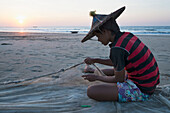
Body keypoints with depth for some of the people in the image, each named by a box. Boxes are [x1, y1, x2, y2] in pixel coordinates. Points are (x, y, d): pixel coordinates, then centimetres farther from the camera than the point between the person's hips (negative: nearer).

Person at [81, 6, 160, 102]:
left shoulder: (117, 48, -25)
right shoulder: (127, 36, 2)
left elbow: (119, 79, -15)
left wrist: (97, 77, -2)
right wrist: (95, 60, 16)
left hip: (141, 91, -9)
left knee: (91, 91, -19)